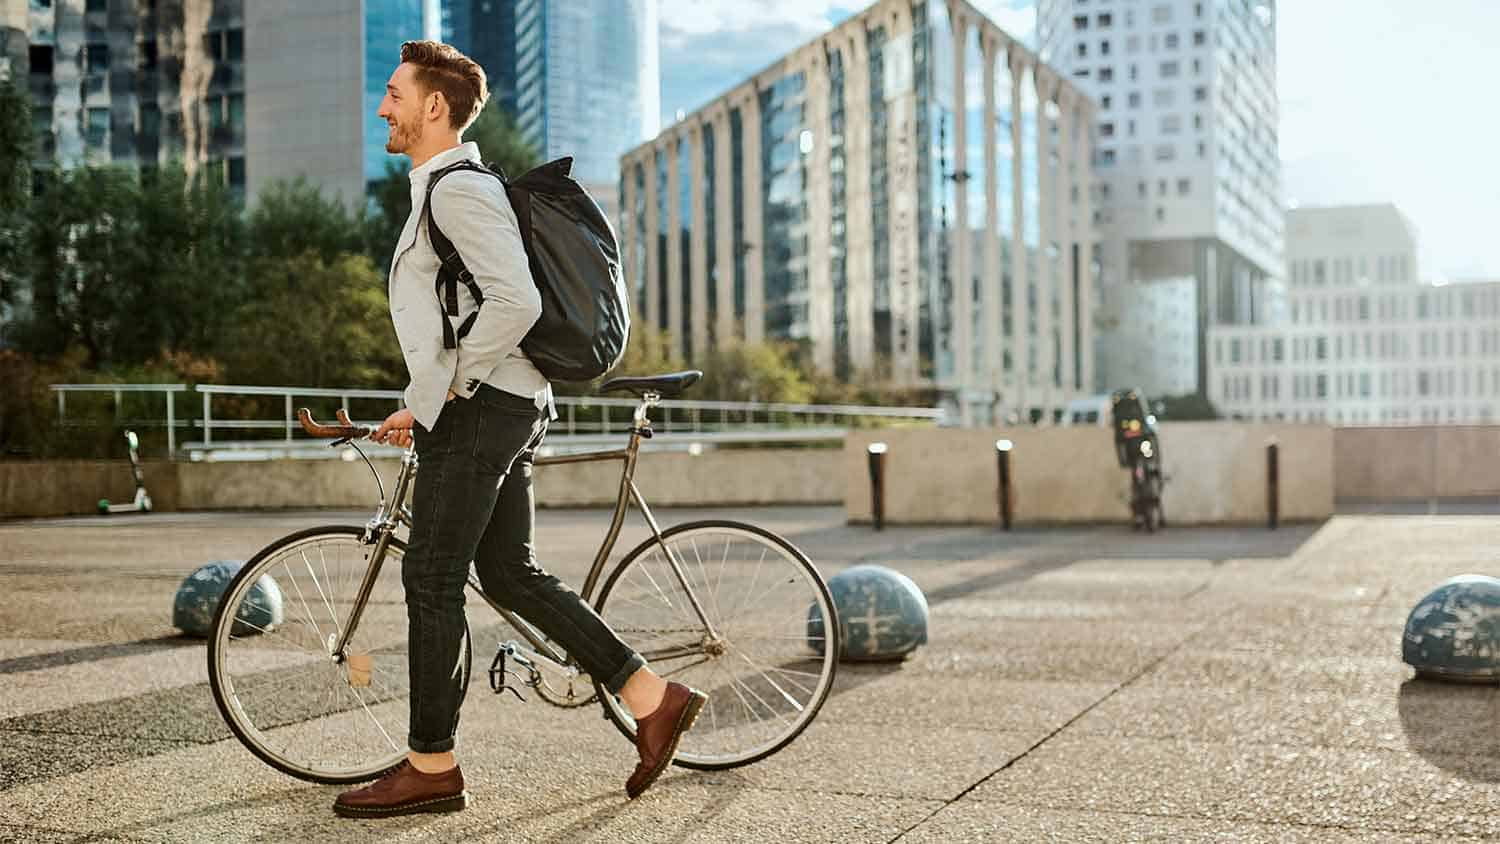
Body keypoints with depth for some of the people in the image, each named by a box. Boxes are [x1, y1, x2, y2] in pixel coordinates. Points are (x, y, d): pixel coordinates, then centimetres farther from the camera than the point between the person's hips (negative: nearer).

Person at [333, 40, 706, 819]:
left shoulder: (459, 190, -12)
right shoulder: (443, 190, 21)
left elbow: (515, 303, -25)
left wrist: (442, 390, -17)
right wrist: (418, 405, 22)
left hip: (479, 408, -10)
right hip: (502, 407, 10)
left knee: (430, 579, -3)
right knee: (510, 576, 10)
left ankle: (431, 767, 6)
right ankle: (652, 698, 12)